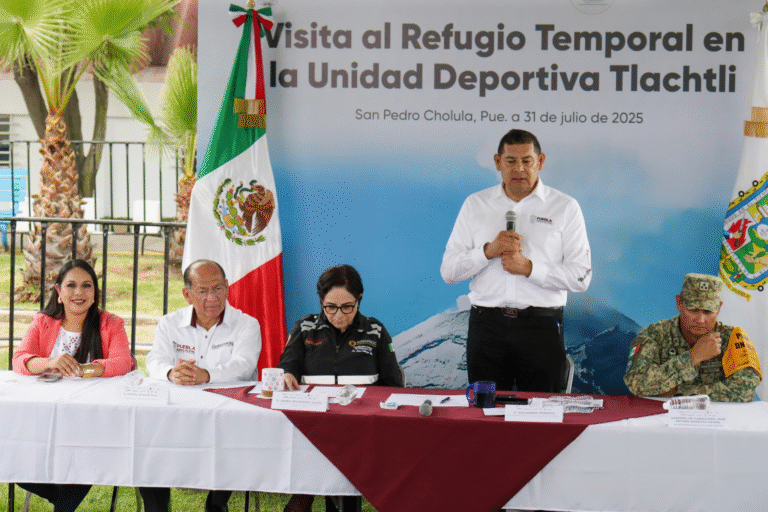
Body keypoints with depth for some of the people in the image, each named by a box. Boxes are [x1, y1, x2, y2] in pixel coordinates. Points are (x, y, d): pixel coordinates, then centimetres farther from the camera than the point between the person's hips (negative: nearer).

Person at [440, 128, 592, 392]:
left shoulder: (565, 207, 6)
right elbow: (448, 271, 6)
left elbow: (581, 277, -2)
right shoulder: (475, 205, 11)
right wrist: (488, 251, -10)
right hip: (486, 323, 2)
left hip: (541, 324, -1)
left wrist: (529, 268, -12)